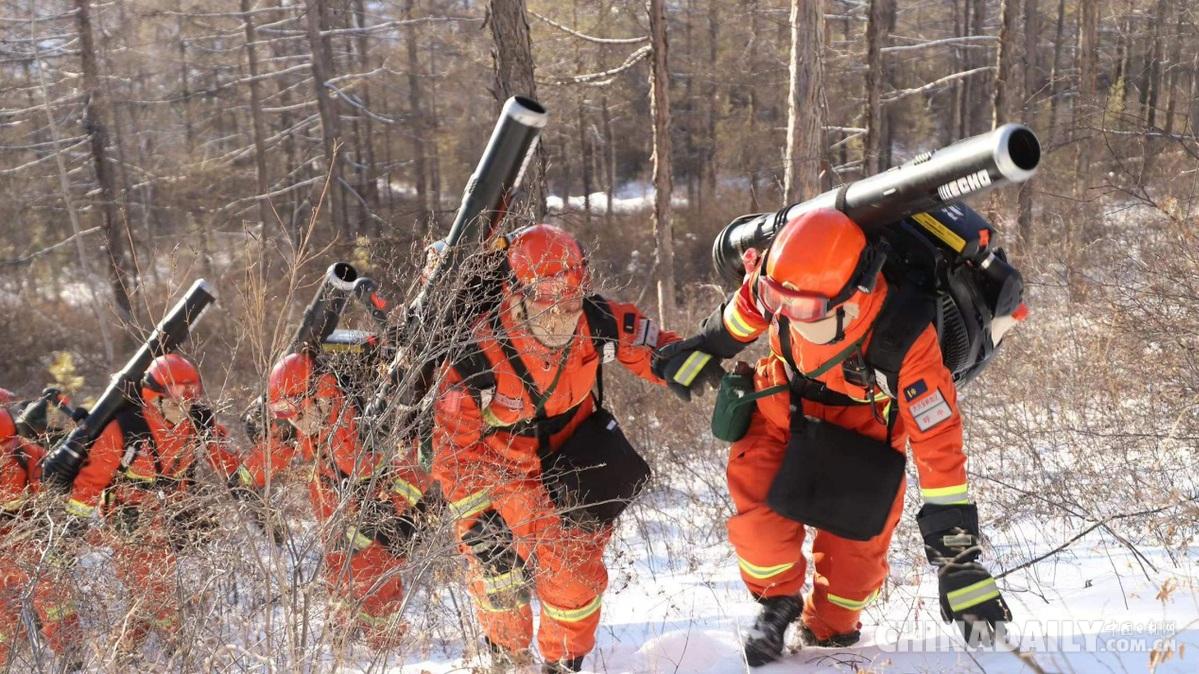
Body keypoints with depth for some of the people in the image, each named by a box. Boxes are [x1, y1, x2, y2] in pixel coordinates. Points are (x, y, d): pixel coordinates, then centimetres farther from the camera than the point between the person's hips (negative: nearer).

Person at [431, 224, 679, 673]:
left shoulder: (599, 325, -26)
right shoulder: (480, 360, -33)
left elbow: (658, 352, -8)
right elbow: (452, 445, -24)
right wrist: (477, 523, -23)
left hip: (572, 450, 2)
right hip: (501, 464, -2)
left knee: (575, 568, 1)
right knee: (499, 572, 3)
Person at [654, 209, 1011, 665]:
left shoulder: (905, 340, -39)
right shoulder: (775, 278, -32)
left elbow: (939, 444, -34)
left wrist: (959, 561, -32)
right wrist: (703, 349, 10)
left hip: (865, 416, -1)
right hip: (786, 396, 2)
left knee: (859, 537, -2)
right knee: (756, 496, -16)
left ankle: (829, 635, 27)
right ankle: (778, 599, 14)